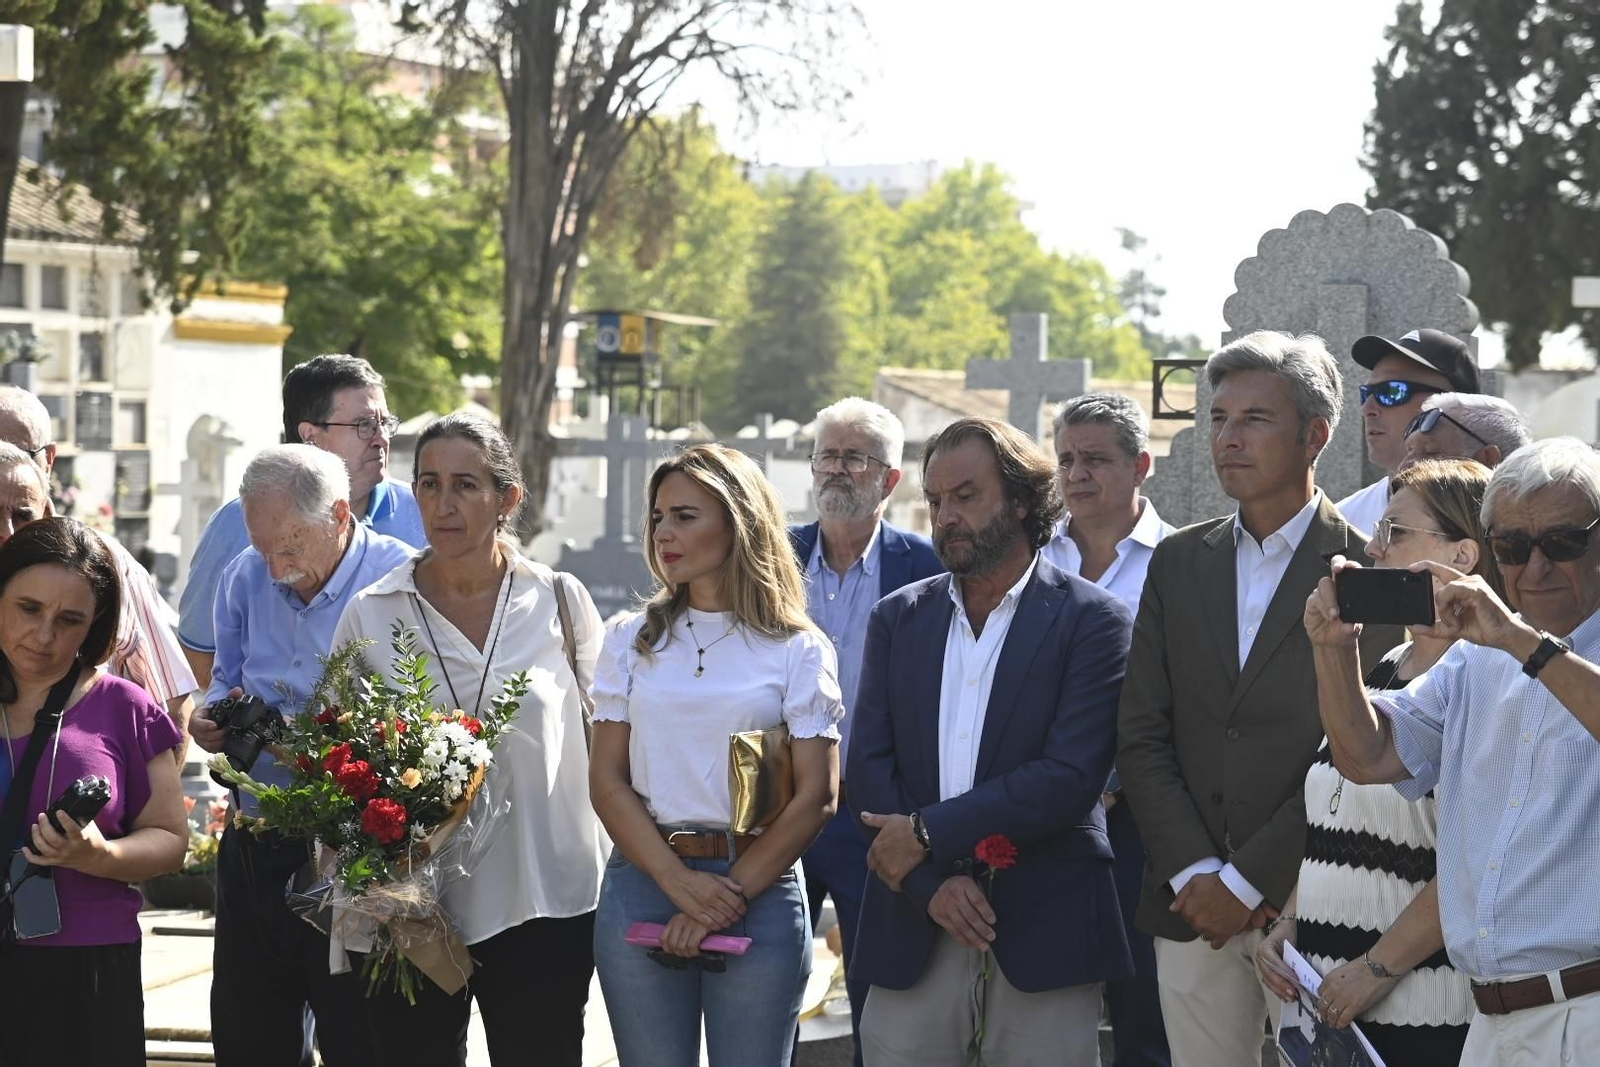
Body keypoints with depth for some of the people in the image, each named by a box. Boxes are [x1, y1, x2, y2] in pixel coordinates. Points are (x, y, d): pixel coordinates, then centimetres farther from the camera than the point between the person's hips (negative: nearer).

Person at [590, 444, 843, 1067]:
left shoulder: (799, 650, 1)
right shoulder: (632, 642, 8)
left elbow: (816, 796, -5)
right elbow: (607, 781, 2)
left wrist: (730, 895, -13)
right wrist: (680, 883, -12)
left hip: (760, 891, -2)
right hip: (644, 879, 2)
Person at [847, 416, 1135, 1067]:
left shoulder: (1091, 620, -1)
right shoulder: (898, 618, 12)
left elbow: (1071, 777, -11)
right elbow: (868, 764, 4)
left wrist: (927, 832, -12)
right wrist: (933, 883, -10)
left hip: (1042, 930, -3)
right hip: (914, 930, 3)